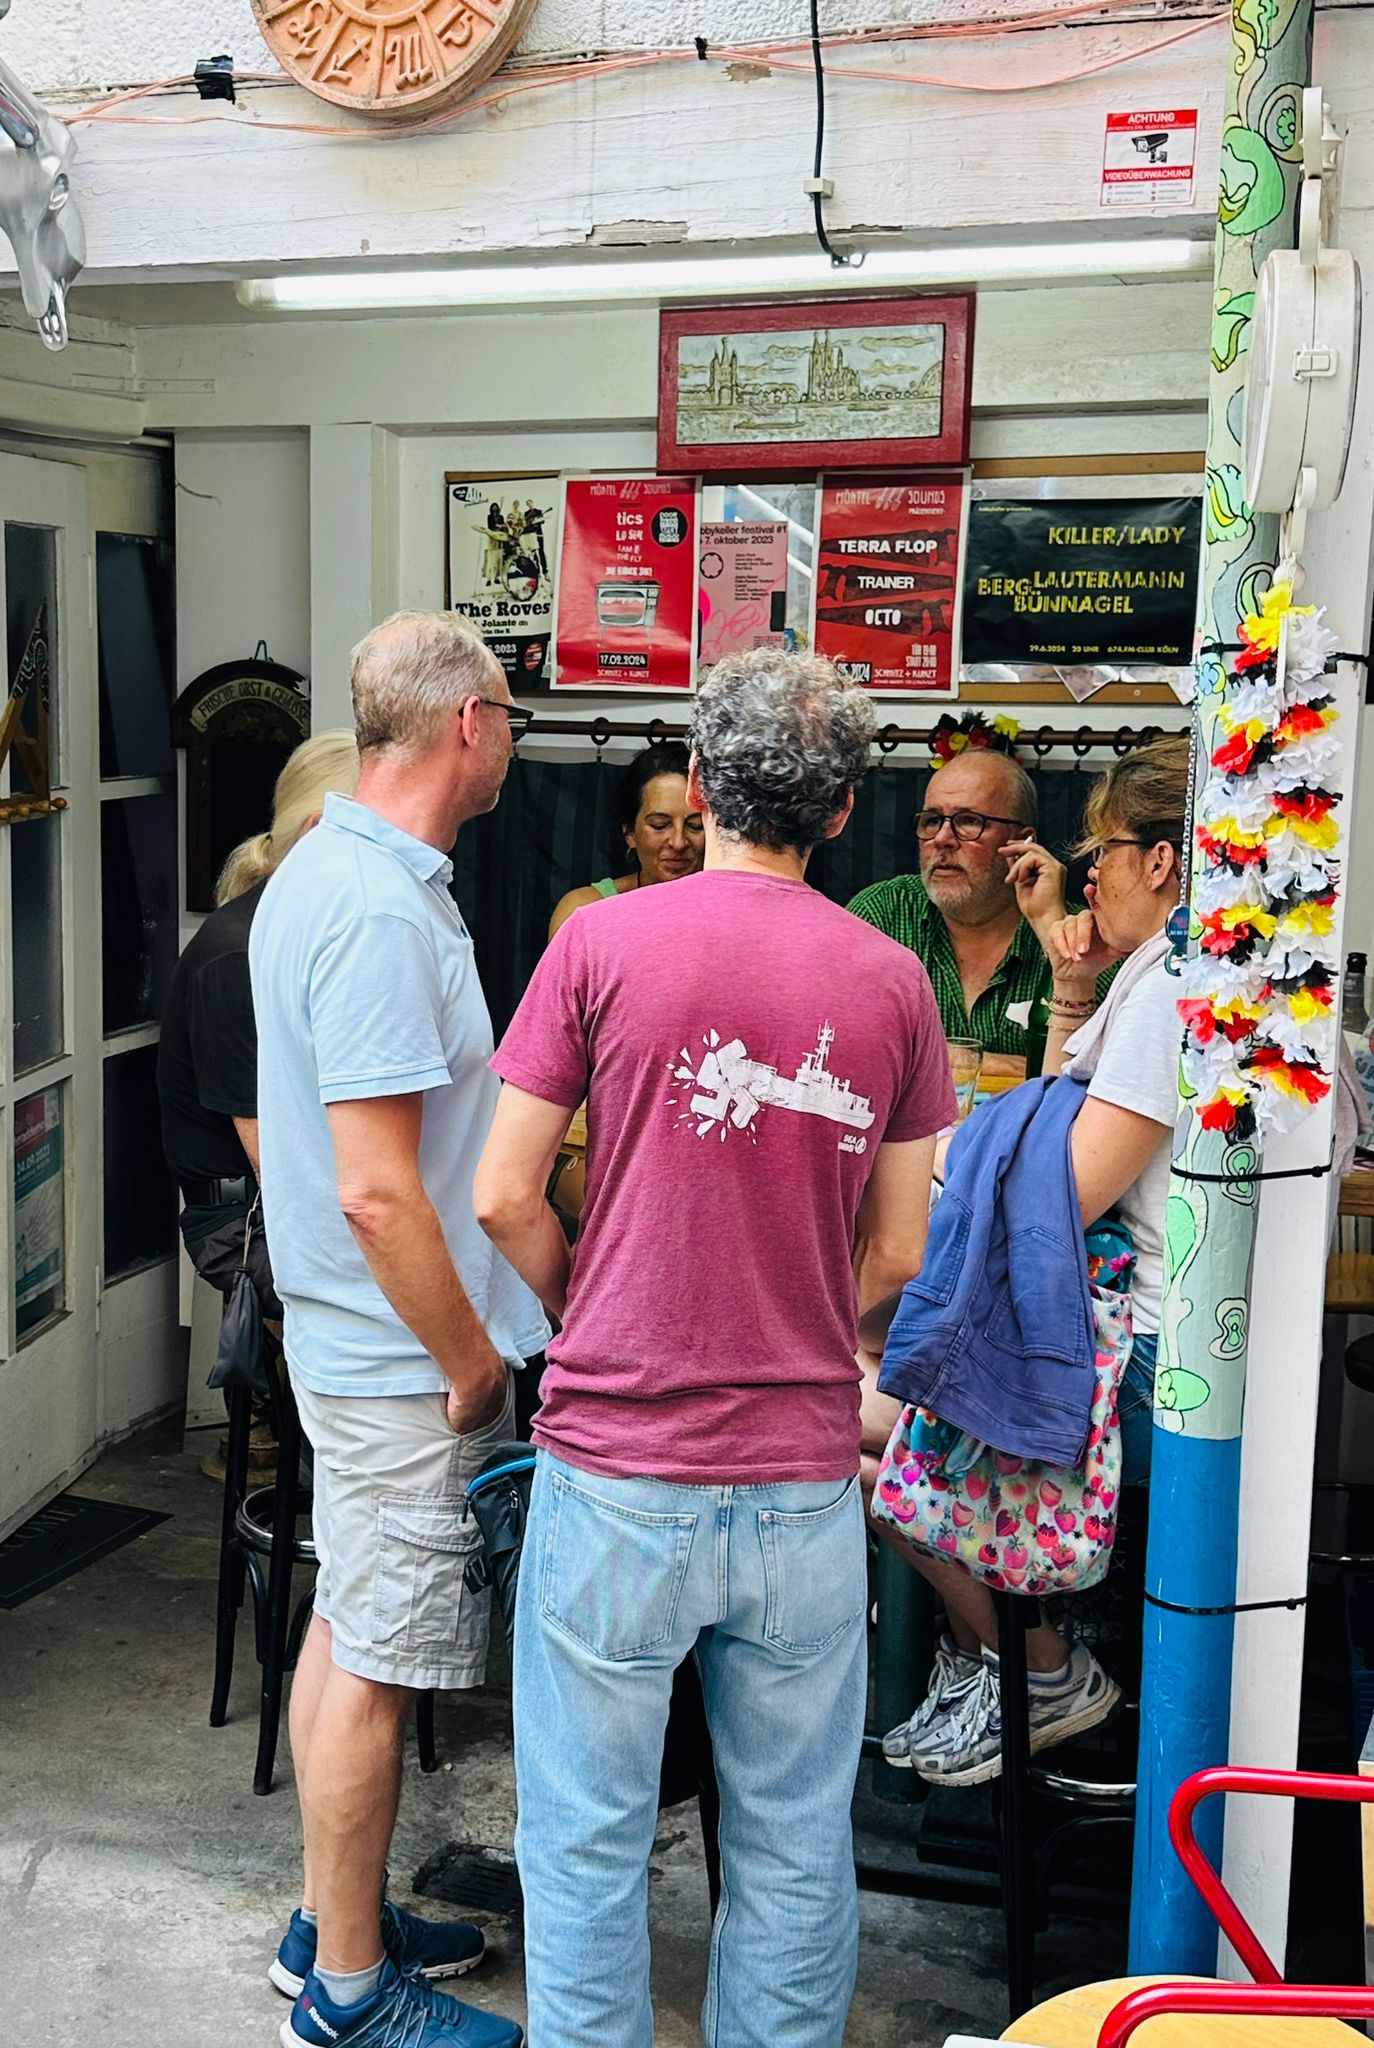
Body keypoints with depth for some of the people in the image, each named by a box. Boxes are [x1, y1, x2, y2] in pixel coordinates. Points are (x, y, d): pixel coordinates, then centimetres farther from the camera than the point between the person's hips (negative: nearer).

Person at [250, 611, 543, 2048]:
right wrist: (473, 1364, -16)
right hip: (405, 1354, -10)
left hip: (350, 1339, 10)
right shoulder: (384, 913, -24)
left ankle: (334, 1921, 35)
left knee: (347, 1630, 19)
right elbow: (377, 1190, -27)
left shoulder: (321, 874, 9)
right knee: (375, 1662, 3)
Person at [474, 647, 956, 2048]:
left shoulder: (603, 941, -6)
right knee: (794, 1844, 16)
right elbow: (895, 1257, 4)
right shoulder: (893, 981, 1)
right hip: (804, 1475, 3)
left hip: (617, 1471, -2)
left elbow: (503, 1196, -5)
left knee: (587, 1837, 13)